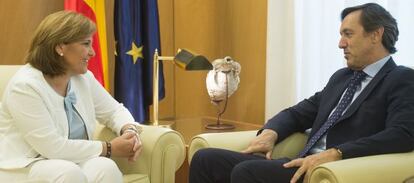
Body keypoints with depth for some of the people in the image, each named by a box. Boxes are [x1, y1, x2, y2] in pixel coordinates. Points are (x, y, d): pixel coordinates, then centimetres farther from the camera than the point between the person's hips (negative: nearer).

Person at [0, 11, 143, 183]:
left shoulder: (83, 78, 3)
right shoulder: (24, 86, -20)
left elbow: (114, 110, 17)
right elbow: (53, 147, -24)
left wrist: (130, 130, -8)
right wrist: (108, 148, -18)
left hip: (70, 162, 6)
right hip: (25, 168, -6)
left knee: (106, 168, -26)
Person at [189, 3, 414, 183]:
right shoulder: (341, 77, 23)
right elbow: (299, 113, 24)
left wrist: (334, 154, -27)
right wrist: (270, 132, 1)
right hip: (305, 165, 8)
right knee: (205, 159, -5)